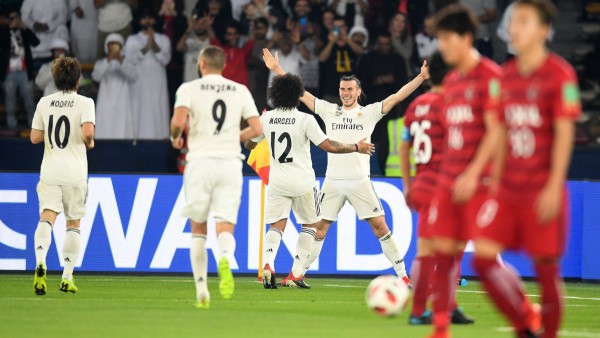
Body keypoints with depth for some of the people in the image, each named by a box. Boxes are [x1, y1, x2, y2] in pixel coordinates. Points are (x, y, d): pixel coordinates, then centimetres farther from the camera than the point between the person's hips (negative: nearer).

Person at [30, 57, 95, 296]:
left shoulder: (44, 102, 7)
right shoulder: (84, 103, -3)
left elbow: (34, 137, 7)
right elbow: (87, 132, -18)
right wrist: (89, 143, 4)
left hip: (49, 171, 2)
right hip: (75, 173, -2)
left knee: (46, 218, -9)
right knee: (73, 223, 11)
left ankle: (40, 262, -36)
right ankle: (67, 277, 10)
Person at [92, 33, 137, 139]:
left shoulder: (127, 63, 10)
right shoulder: (101, 63, 11)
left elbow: (133, 76, -10)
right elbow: (96, 76, -10)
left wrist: (121, 61, -23)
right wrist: (108, 60, -22)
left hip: (123, 107, 0)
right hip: (106, 106, 0)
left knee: (122, 134, -10)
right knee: (105, 134, -11)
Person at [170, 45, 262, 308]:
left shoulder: (189, 89, 0)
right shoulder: (240, 91, 8)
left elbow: (178, 121, -15)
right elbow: (256, 129, 4)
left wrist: (175, 138, 6)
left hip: (200, 161, -1)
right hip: (230, 163, 1)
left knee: (198, 229, 12)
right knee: (225, 228, -2)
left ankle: (202, 290, 7)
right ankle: (225, 259, -37)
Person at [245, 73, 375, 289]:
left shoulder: (266, 119, 0)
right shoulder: (305, 120, -11)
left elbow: (249, 145, 15)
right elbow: (328, 146, -14)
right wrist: (356, 148, -2)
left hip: (277, 181, 2)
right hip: (302, 181, -2)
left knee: (276, 225, 6)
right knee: (310, 224, 16)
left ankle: (268, 264, -23)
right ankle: (296, 273, 6)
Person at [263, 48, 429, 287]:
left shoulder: (369, 113, 3)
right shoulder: (329, 111, 8)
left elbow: (397, 97, -3)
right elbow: (300, 93, 10)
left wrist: (421, 77, -13)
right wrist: (277, 69, 8)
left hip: (360, 181, -2)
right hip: (333, 181, 2)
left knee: (379, 225, -5)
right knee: (318, 228, 2)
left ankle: (402, 274, -1)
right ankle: (298, 273, 11)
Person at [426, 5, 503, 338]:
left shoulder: (490, 76, -9)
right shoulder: (451, 81, 15)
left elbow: (494, 131, -14)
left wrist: (472, 174, -19)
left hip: (480, 181, -7)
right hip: (448, 181, 7)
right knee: (443, 250, 2)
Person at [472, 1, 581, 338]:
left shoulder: (560, 74, -8)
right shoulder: (507, 76, 11)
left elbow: (564, 133, -11)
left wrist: (553, 187, -15)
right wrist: (496, 182, 15)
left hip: (542, 193, -6)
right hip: (508, 191, 6)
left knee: (546, 268, -1)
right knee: (483, 256, -4)